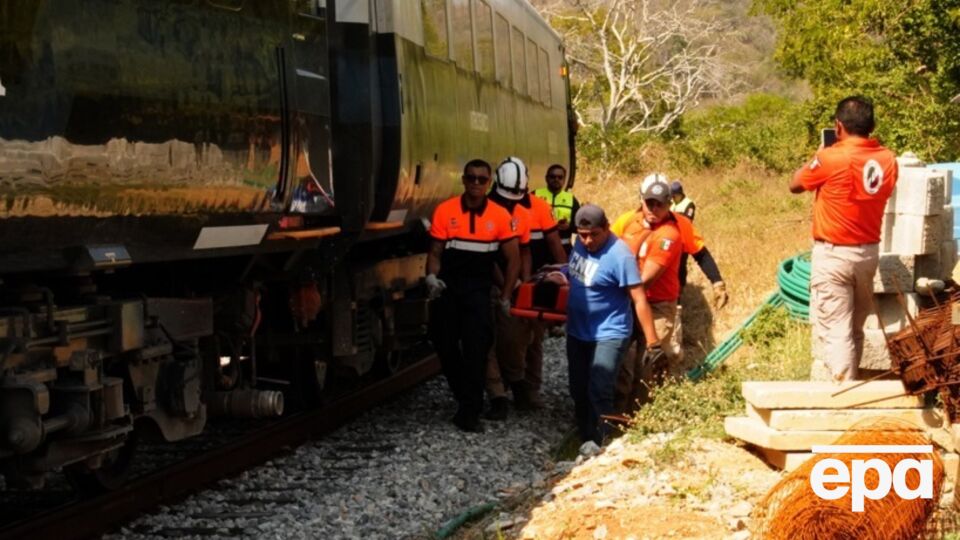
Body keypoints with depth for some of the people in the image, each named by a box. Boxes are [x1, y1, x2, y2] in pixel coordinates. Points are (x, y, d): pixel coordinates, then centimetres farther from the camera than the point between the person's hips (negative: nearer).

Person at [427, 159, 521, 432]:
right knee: (445, 345, 6)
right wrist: (432, 277, -16)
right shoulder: (445, 211, -3)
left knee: (476, 348, -9)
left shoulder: (500, 216, -2)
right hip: (447, 287, 1)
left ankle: (469, 412, -6)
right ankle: (468, 399, 26)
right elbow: (435, 252, 3)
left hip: (478, 289, -1)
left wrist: (505, 296, 3)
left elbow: (513, 258, 4)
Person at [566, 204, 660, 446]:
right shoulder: (581, 243, 0)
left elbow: (639, 300, -22)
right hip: (577, 333, 8)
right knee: (578, 392, 15)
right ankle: (586, 443, 29)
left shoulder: (620, 255, -22)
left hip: (608, 336, -8)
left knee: (599, 394, -16)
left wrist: (652, 342, -24)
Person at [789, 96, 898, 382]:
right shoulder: (887, 160, -1)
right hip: (869, 252, 6)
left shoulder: (831, 158, -18)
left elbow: (795, 185, -2)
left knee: (835, 330, -5)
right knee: (855, 328, 18)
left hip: (834, 254, -6)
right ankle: (851, 383, 28)